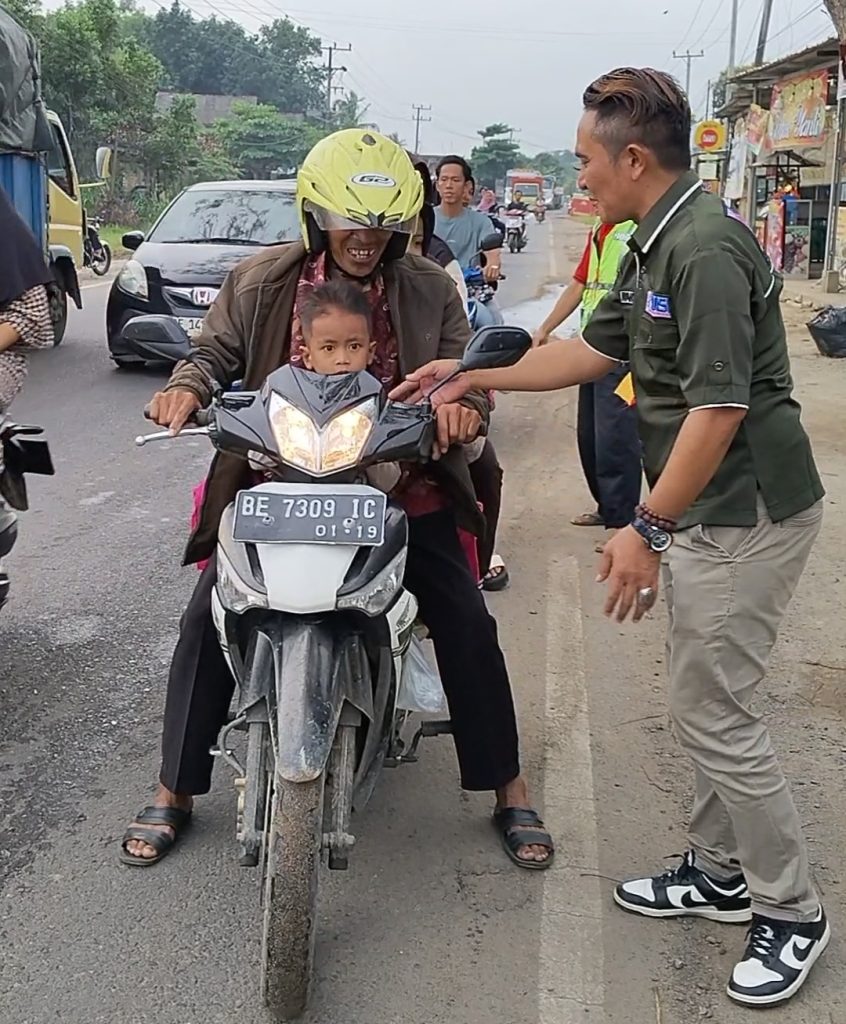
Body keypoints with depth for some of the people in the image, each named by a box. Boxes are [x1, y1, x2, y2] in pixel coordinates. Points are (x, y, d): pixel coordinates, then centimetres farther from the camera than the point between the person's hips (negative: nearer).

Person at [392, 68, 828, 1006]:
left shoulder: (706, 247, -20)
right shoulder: (653, 245, 12)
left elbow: (718, 406, -25)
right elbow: (592, 351, 20)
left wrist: (648, 528, -23)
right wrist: (471, 376, 19)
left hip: (741, 514, -10)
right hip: (698, 509, 10)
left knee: (714, 714, -3)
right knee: (701, 704, 17)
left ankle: (791, 912, 14)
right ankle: (719, 872, 33)